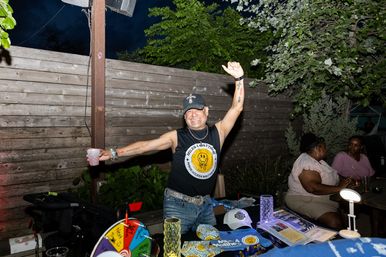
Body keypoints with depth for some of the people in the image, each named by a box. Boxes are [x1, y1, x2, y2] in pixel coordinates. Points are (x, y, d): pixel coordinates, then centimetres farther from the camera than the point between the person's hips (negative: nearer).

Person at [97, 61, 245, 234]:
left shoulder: (217, 133, 1)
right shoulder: (177, 137, -6)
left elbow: (236, 108, -2)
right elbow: (145, 146, -9)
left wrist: (239, 79, -11)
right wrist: (113, 153, -14)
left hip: (205, 205, 3)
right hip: (178, 205, -3)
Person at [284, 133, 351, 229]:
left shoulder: (317, 160, 14)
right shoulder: (306, 163, -20)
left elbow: (329, 178, 21)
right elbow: (313, 188, -29)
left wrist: (348, 181, 7)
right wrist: (338, 188, -22)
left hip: (325, 198, 11)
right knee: (335, 222, -29)